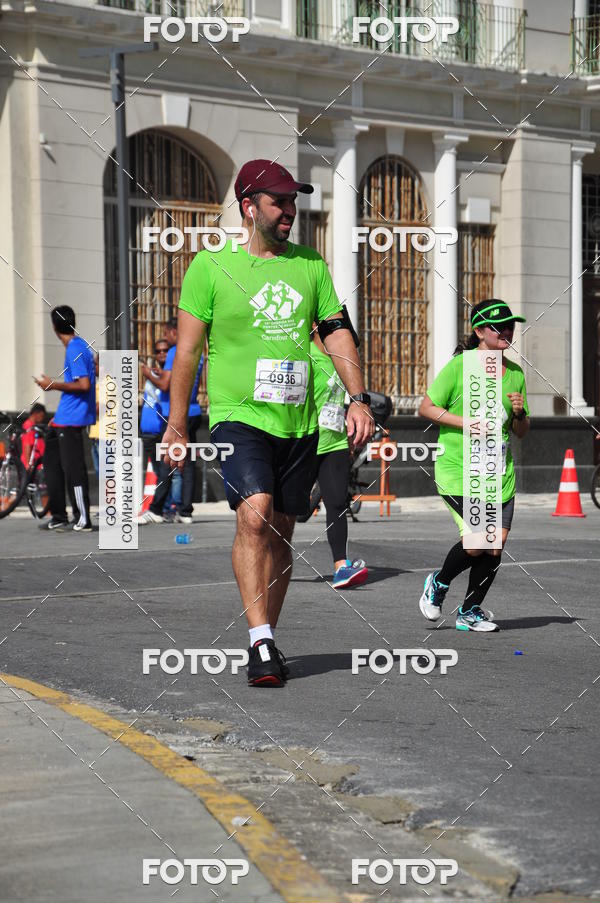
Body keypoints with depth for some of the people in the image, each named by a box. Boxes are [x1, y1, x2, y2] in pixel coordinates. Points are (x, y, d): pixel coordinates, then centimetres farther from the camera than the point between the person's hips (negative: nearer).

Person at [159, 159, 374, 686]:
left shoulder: (310, 265, 11)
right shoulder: (211, 266, -1)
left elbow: (338, 334, 11)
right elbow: (187, 350, 1)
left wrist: (358, 397, -2)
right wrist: (176, 426, 0)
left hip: (299, 421, 5)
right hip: (239, 416, -4)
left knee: (281, 532, 9)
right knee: (255, 514, -23)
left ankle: (266, 642, 21)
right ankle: (261, 642, -23)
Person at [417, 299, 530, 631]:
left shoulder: (515, 373, 10)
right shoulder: (459, 366, -7)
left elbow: (521, 432, 18)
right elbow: (426, 407, -5)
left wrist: (519, 414, -4)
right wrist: (467, 423, -15)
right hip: (457, 469, -5)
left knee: (495, 547, 1)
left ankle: (470, 611, 21)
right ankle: (438, 583, 12)